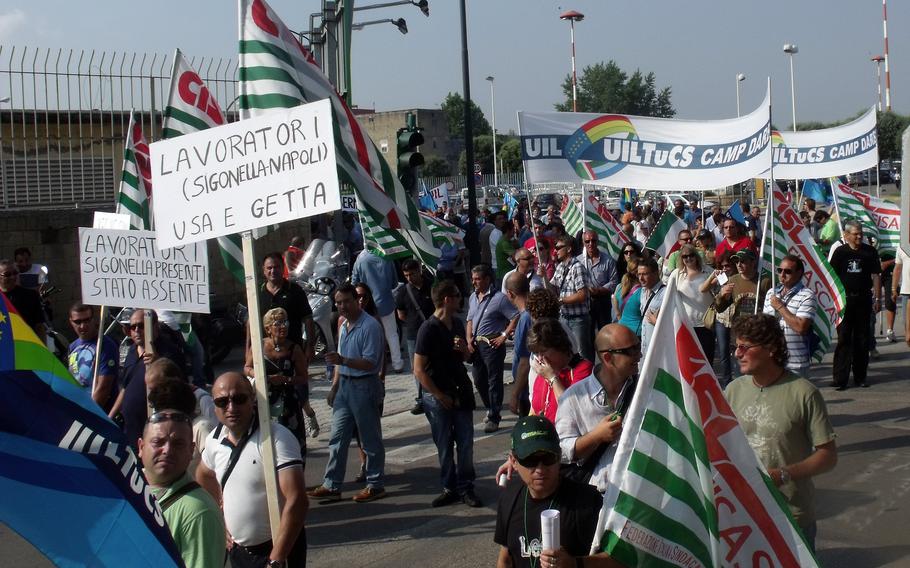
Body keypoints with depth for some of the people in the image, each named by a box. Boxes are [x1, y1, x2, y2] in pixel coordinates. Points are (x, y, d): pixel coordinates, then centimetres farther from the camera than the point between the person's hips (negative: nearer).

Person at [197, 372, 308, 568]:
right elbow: (204, 475, 20)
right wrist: (219, 523, 13)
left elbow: (297, 501, -26)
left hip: (279, 548, -6)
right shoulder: (215, 439, -1)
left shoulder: (277, 438, -20)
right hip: (237, 550, 6)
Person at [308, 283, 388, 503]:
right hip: (345, 385, 8)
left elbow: (369, 363, -20)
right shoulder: (344, 325, 12)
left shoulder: (370, 326, -15)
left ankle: (375, 485, 14)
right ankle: (331, 486, 14)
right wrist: (334, 387, 18)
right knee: (338, 437, 9)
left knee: (370, 439, 3)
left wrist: (342, 360, -30)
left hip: (364, 385, -8)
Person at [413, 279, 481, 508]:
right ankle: (450, 487, 19)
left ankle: (465, 487, 15)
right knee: (444, 446, 6)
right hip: (438, 397, -5)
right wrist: (440, 396, -13)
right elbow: (419, 370, -15)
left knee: (465, 443, 6)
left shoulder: (457, 324, 7)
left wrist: (464, 348, -3)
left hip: (461, 392, 6)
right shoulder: (428, 329, -15)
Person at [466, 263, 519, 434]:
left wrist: (503, 336, -16)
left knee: (494, 382, -3)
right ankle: (492, 410, 32)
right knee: (479, 381, 14)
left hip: (492, 344, -8)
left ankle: (494, 418, 2)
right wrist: (469, 339, 6)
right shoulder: (473, 298, 13)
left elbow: (515, 318, -14)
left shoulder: (499, 298, -11)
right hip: (476, 345, 8)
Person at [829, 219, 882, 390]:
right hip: (845, 299, -2)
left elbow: (876, 276, 6)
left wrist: (877, 298, 1)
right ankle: (840, 379, -1)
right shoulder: (840, 252, 0)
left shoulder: (870, 252, 4)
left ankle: (860, 376, 18)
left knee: (862, 339, 8)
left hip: (864, 299, 2)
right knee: (843, 339, -2)